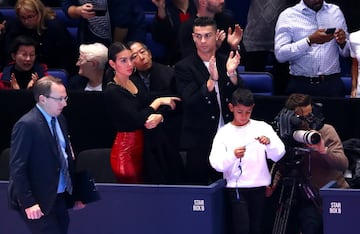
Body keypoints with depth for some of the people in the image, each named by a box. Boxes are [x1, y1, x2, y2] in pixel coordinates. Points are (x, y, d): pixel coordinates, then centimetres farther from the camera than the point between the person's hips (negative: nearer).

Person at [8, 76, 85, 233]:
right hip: (39, 202, -8)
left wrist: (74, 193, 16)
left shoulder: (59, 120, 10)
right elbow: (17, 168, -16)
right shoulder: (27, 125, -15)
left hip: (60, 198, 8)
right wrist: (28, 203, -19)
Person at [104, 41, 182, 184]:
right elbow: (137, 119, -20)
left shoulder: (135, 82, 11)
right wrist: (159, 101, -9)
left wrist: (158, 117, -15)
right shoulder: (112, 92, -12)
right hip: (127, 149, -7)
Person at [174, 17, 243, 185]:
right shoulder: (184, 67, -2)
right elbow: (190, 103, -14)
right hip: (199, 143, -3)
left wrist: (231, 74, -18)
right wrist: (212, 80, -27)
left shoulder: (226, 63, 8)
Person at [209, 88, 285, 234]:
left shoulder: (262, 127, 5)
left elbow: (278, 155, -3)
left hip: (259, 187, 2)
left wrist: (269, 143, -23)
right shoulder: (224, 133, 1)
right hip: (236, 188, -2)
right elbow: (216, 164, -10)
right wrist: (232, 155, -28)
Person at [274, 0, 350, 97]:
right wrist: (310, 40, -21)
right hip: (300, 86, -2)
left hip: (332, 85, 2)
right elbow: (280, 54, -11)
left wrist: (342, 43, -9)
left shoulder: (335, 12, 9)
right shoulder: (287, 16, -1)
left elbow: (346, 53, 13)